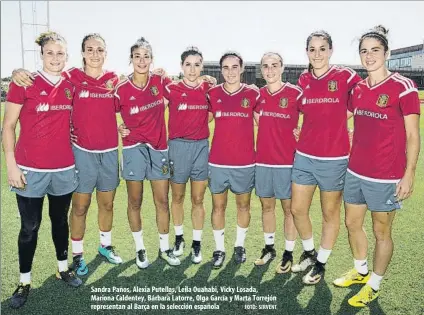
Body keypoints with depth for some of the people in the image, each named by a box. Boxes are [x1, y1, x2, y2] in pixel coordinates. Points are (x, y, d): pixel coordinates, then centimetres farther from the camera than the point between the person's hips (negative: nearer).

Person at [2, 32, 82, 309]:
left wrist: (73, 153, 10)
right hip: (30, 170, -3)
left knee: (60, 220, 17)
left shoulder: (70, 86, 3)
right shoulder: (23, 84, -8)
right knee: (30, 227, 8)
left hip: (64, 168, 3)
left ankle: (63, 268, 35)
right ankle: (25, 281, 26)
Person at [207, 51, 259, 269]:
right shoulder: (213, 94, 0)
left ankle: (240, 245, 33)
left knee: (243, 205, 14)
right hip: (218, 161, 1)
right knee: (218, 206, 8)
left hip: (245, 162, 0)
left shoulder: (252, 94, -2)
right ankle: (219, 249, 24)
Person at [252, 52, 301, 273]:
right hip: (263, 160, 4)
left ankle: (288, 254, 21)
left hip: (287, 160, -4)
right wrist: (270, 139, 6)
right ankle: (268, 248, 31)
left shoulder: (295, 93, -7)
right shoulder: (259, 95, 5)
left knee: (289, 208, 6)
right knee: (266, 205, 14)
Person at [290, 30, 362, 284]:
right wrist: (298, 129, 7)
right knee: (297, 210, 10)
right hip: (304, 156, 4)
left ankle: (321, 263, 30)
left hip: (334, 158, -4)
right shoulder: (303, 80, 5)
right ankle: (309, 253, 36)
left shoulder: (345, 76, -7)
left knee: (330, 213, 10)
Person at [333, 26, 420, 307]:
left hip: (386, 176, -6)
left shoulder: (403, 87, -10)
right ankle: (360, 271, 43)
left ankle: (374, 286, 30)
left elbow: (413, 135, -10)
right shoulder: (357, 89, 6)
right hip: (355, 172, 6)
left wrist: (409, 174, -13)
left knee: (382, 232, 10)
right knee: (352, 224, 19)